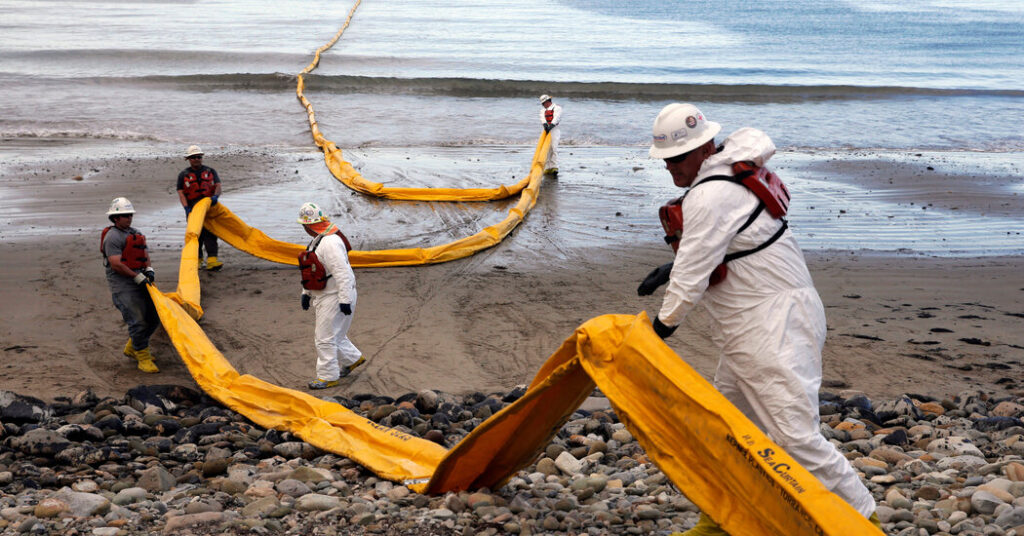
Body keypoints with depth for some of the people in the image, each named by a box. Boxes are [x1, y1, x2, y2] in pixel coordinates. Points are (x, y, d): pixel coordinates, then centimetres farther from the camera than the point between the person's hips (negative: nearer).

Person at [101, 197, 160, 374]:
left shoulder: (135, 233, 18)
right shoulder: (112, 236, -10)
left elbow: (145, 253, 18)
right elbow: (116, 264, -18)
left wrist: (149, 269, -3)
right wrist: (137, 276, -18)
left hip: (140, 282, 9)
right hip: (122, 285, -9)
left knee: (153, 317, 12)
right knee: (138, 321, -13)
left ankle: (132, 348, 30)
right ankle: (143, 359, -3)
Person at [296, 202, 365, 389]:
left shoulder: (330, 242, -24)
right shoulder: (319, 240, 11)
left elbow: (342, 273, -27)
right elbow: (312, 270, 20)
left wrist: (345, 300, -27)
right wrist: (306, 293, 19)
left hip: (334, 297, -10)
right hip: (324, 296, 10)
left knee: (325, 338, -3)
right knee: (332, 334, 21)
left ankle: (328, 377, 8)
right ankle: (354, 358, 39)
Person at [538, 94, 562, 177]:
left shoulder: (557, 108, 4)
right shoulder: (543, 110, 19)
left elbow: (556, 118, -14)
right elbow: (542, 118, -2)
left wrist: (550, 126, -29)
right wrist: (545, 124, -24)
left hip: (554, 129, -6)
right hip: (546, 130, 6)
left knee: (554, 148, -17)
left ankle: (555, 168, -23)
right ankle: (549, 168, 7)